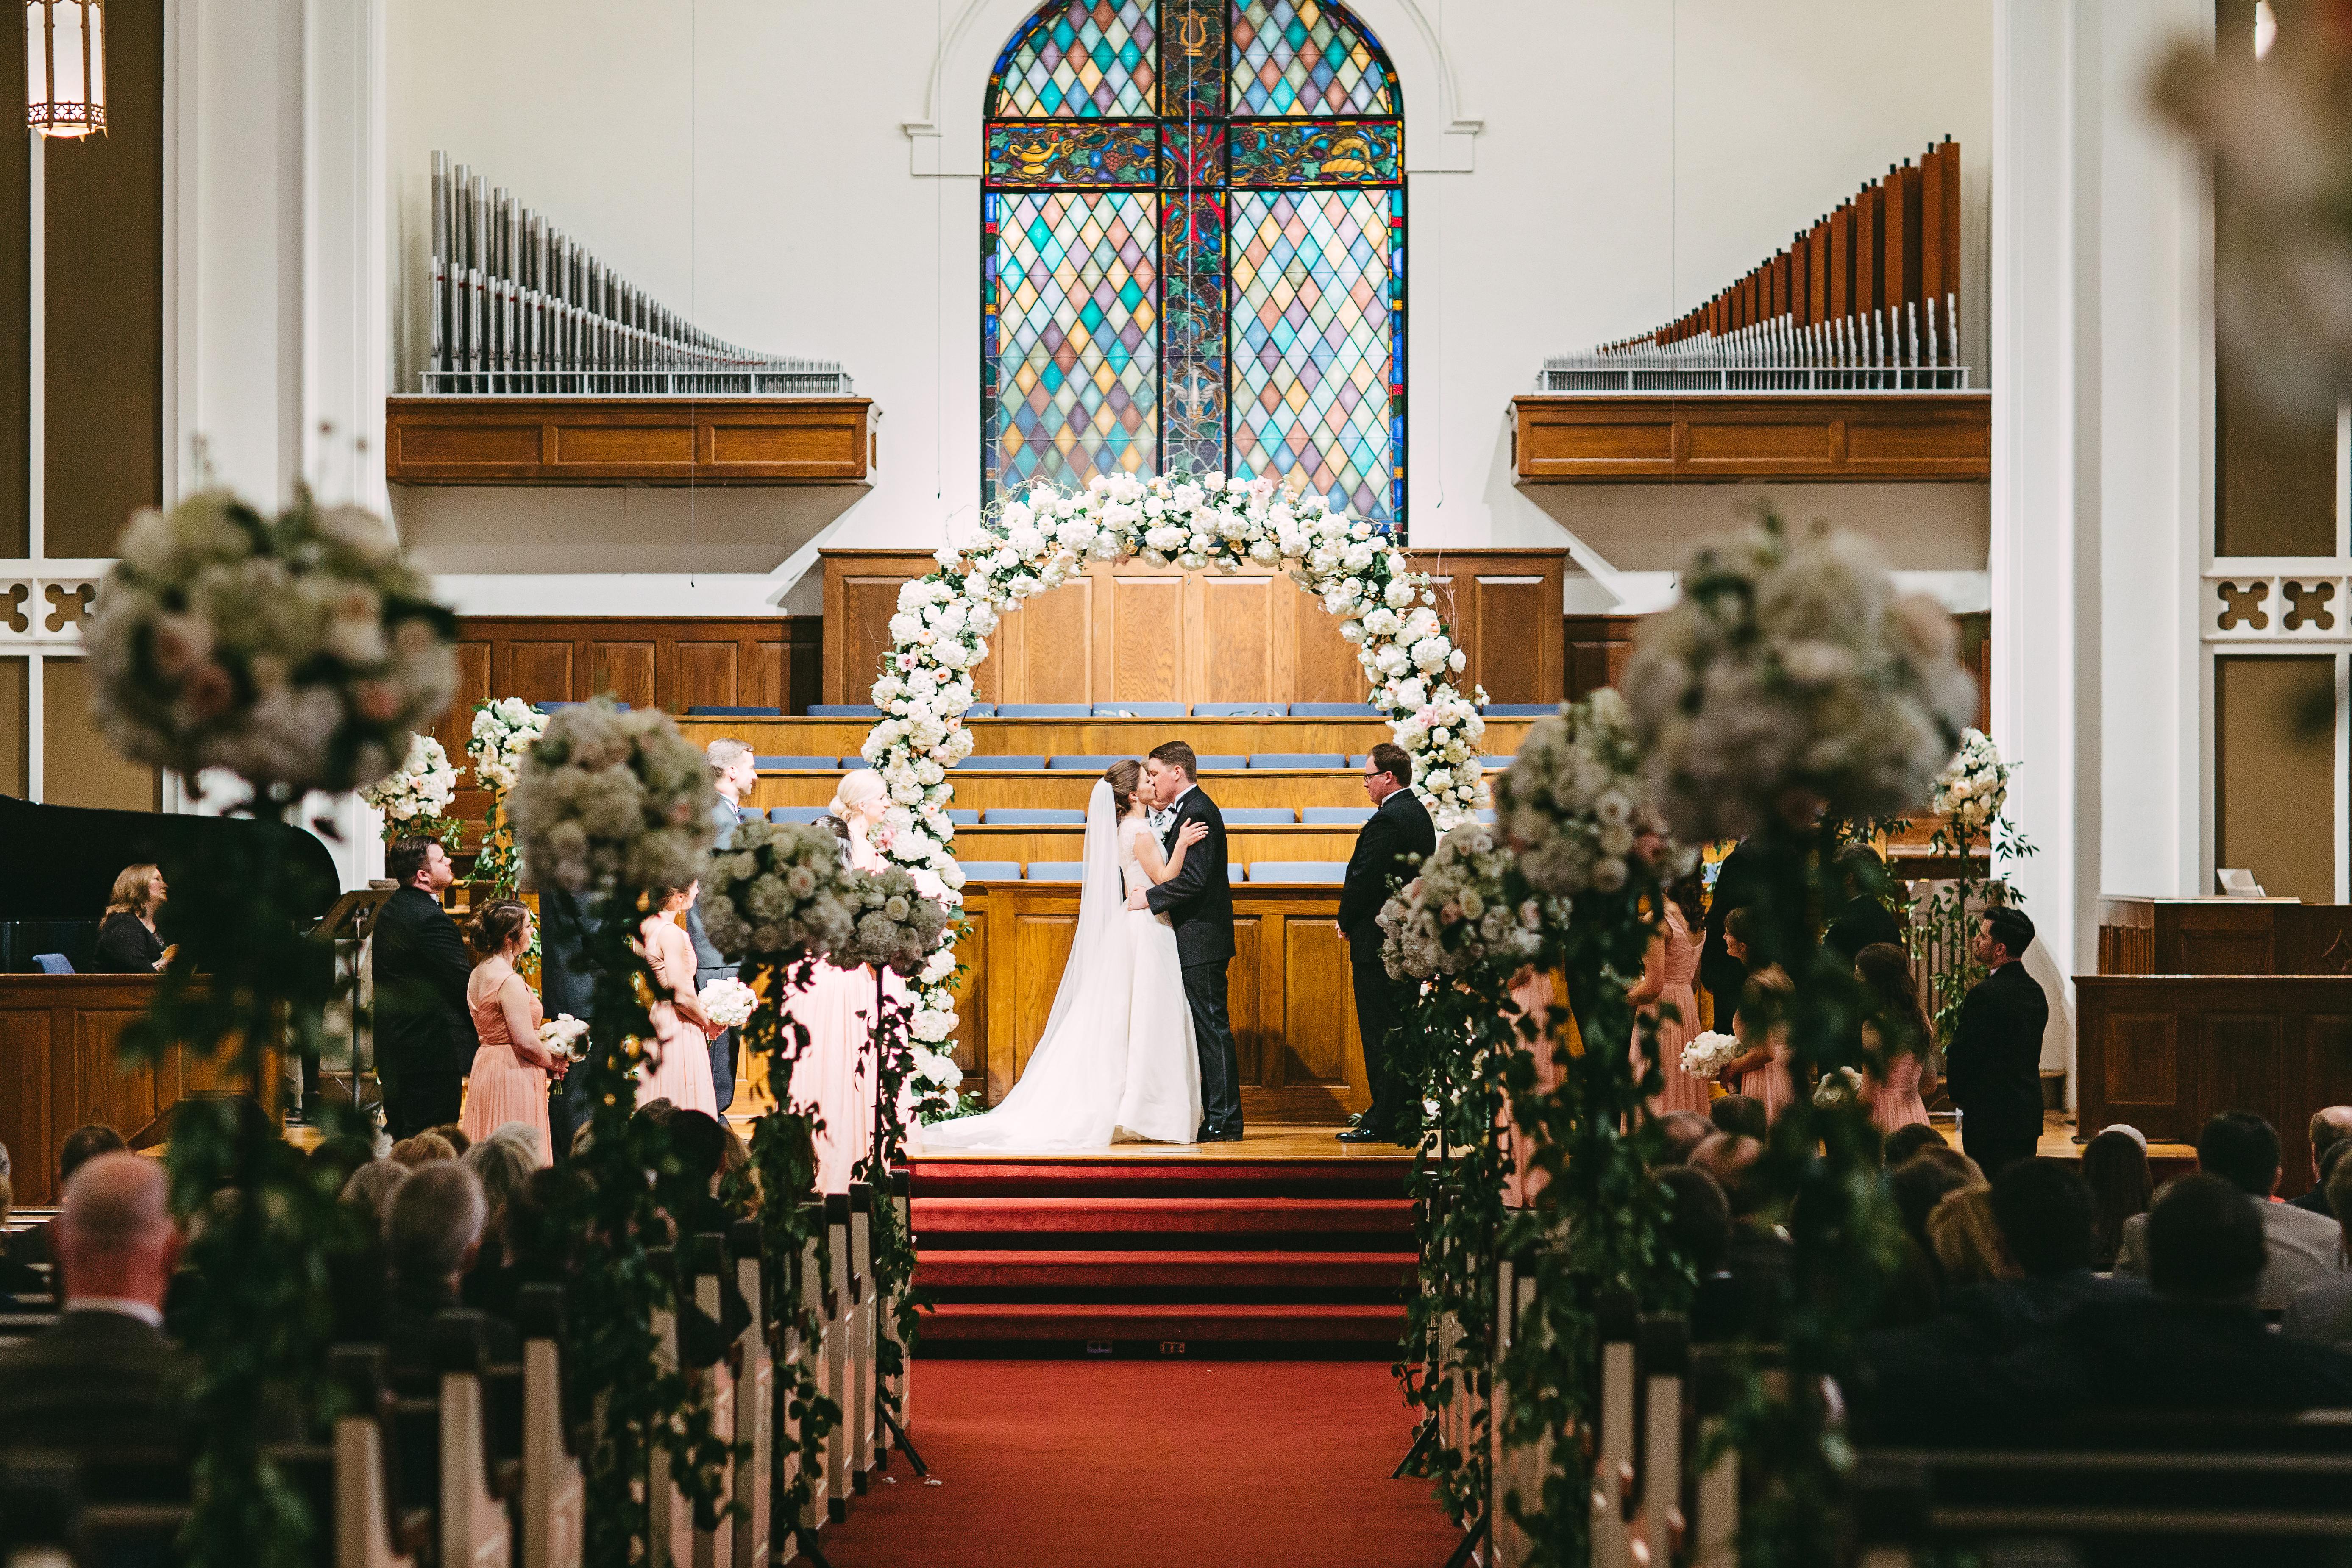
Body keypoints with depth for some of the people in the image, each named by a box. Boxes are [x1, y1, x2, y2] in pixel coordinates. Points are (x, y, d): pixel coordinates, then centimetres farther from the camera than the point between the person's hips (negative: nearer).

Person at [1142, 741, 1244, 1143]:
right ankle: (1212, 1120, 13)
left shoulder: (1197, 812, -14)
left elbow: (1194, 879, -22)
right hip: (1193, 944, 10)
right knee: (1202, 1031, 11)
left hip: (1201, 943, -10)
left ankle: (1224, 1124, -6)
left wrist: (1149, 898, -16)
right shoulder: (1190, 810, 18)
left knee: (1212, 1030, -7)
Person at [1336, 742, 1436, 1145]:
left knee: (1380, 1034, -5)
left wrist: (1346, 922, -3)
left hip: (1378, 941, -10)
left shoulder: (1386, 820, -18)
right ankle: (1407, 1119, 15)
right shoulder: (1420, 814, 13)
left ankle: (1384, 1122, -3)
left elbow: (1364, 880, -20)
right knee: (1402, 1031, 12)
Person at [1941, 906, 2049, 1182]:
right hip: (2029, 1116, 8)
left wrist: (1958, 1094, 5)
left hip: (1990, 1118, -8)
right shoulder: (2035, 991, 8)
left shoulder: (1985, 994, -19)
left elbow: (1962, 1053, -15)